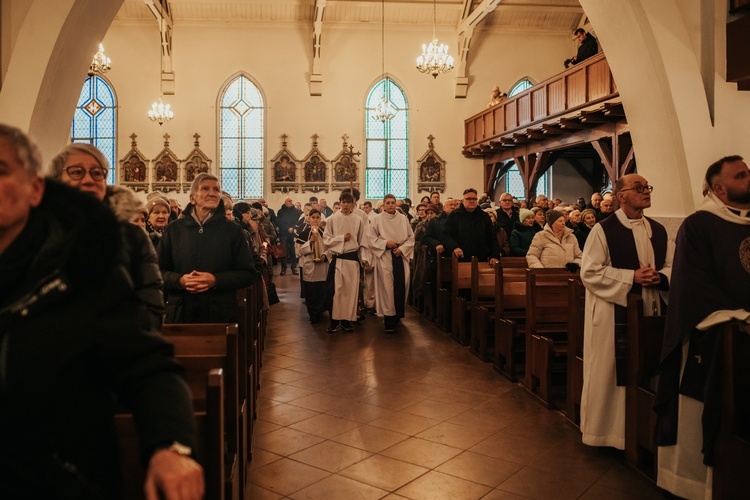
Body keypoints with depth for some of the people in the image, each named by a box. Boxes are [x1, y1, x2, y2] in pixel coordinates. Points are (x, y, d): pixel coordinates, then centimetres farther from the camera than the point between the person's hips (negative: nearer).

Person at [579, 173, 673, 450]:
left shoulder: (658, 230, 10)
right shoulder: (603, 230, -7)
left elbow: (674, 265, 12)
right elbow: (589, 272, -13)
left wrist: (660, 278, -10)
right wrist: (631, 277, -18)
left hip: (650, 311, 6)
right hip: (613, 313, -5)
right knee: (610, 371, 2)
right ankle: (606, 428, 18)